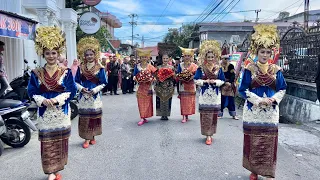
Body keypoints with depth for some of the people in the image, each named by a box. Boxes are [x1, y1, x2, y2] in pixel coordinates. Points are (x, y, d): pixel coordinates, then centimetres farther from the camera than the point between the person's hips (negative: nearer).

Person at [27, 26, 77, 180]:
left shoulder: (66, 72, -1)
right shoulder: (36, 73, 2)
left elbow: (72, 91, -6)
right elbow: (32, 92, 1)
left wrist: (56, 100, -19)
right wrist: (43, 100, -18)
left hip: (62, 112, 0)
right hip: (44, 113, 1)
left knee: (60, 142, 9)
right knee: (47, 143, 3)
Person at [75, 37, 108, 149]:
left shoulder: (100, 68, -2)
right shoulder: (81, 68, 5)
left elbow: (104, 83, -1)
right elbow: (76, 81, 9)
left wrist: (95, 90, -14)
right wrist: (81, 88, -10)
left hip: (95, 96, -1)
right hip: (83, 96, 2)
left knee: (94, 117, 5)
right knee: (84, 117, 2)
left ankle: (93, 137, 22)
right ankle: (87, 138, 11)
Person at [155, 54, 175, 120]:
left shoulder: (171, 67, 4)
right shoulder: (159, 67, 4)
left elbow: (174, 78, 8)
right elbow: (156, 77, 5)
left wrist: (169, 76, -9)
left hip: (169, 86, 0)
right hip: (160, 86, 0)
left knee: (168, 100, 3)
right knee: (161, 100, 0)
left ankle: (166, 115, 13)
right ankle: (162, 115, 11)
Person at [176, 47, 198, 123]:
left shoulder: (194, 65, 1)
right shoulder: (180, 65, 4)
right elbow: (178, 75, 3)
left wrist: (192, 77, -18)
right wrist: (181, 78, -15)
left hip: (191, 85, 0)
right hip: (183, 85, 0)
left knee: (189, 100, 5)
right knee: (183, 100, -2)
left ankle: (187, 115, 15)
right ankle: (184, 116, -1)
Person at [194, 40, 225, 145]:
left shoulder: (218, 68, 4)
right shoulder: (201, 68, 1)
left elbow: (222, 81, 3)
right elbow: (196, 80, -1)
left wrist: (215, 81, -14)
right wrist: (205, 81, -15)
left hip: (215, 95, 1)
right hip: (204, 94, -1)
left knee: (213, 115, 4)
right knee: (205, 115, -2)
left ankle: (210, 134, 16)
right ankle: (208, 135, 6)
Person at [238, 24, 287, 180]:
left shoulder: (276, 70, 5)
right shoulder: (249, 69, -3)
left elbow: (282, 89, 10)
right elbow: (243, 90, -5)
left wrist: (274, 99, -9)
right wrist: (259, 100, -15)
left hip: (271, 111, 2)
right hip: (253, 111, -2)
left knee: (269, 143, 5)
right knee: (253, 142, 4)